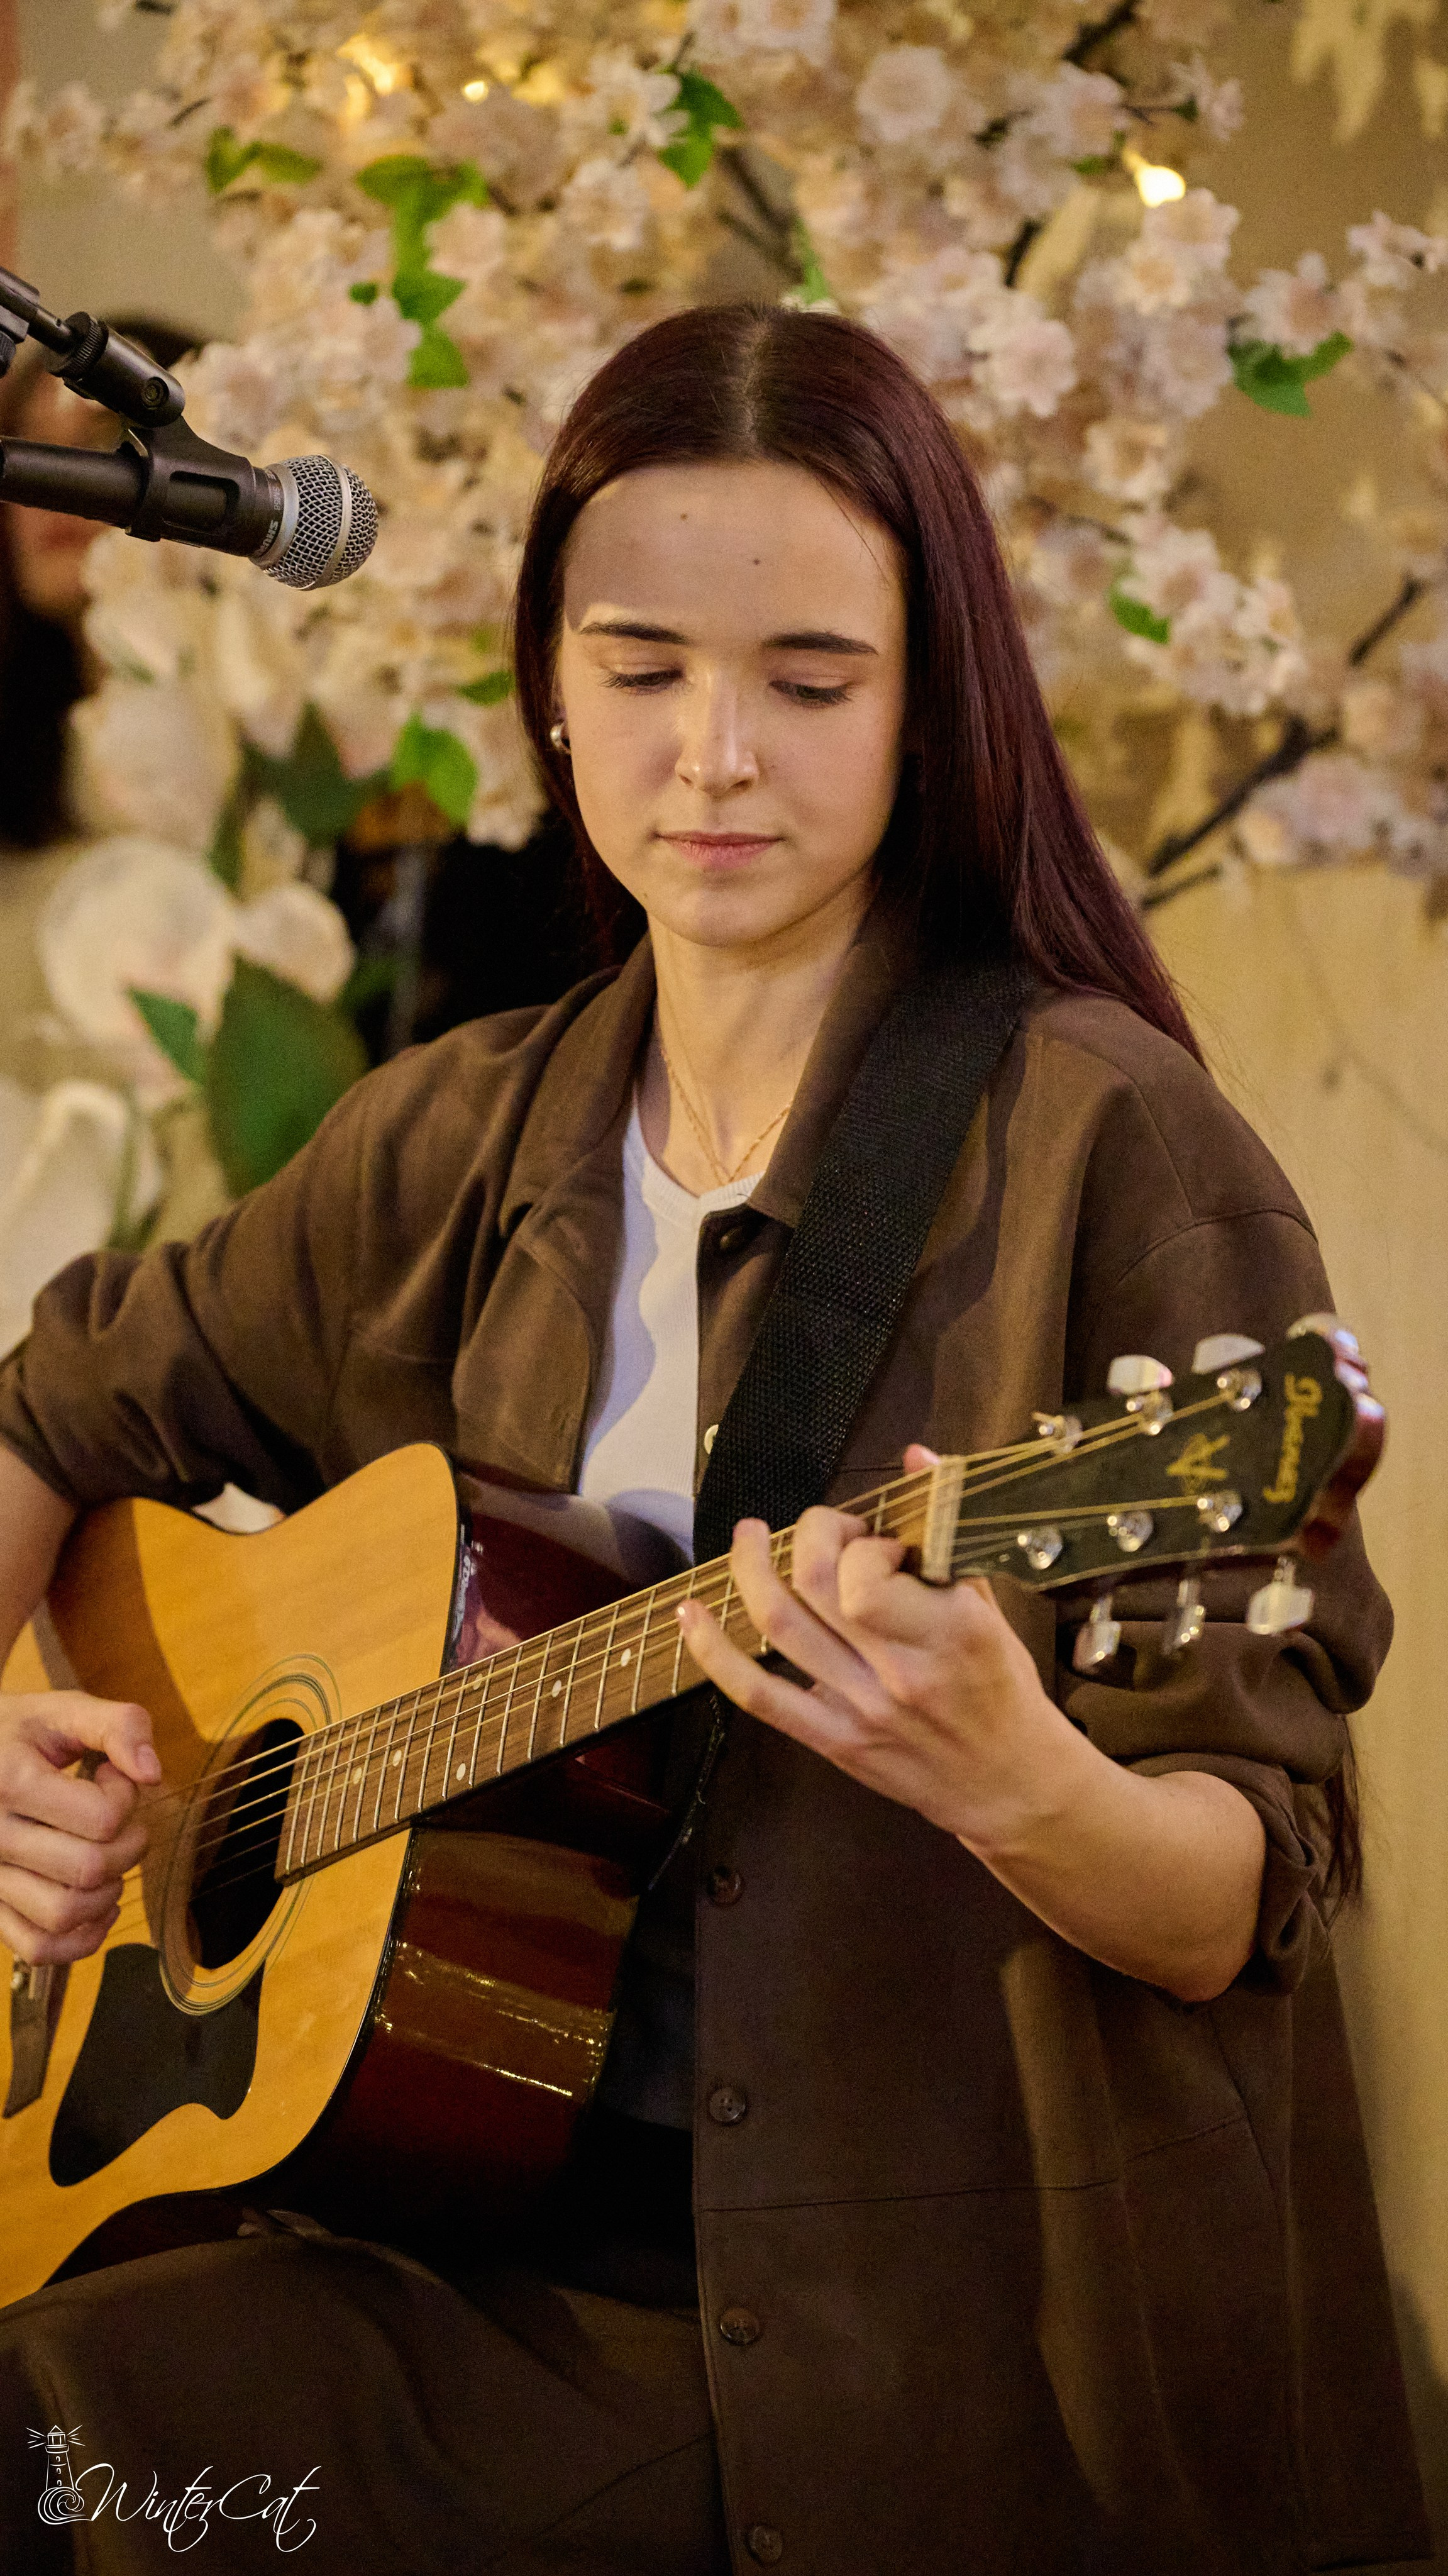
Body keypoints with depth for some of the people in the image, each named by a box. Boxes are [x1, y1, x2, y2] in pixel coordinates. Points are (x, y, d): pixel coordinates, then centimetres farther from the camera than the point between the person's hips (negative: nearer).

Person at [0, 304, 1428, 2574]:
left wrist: (1014, 1783, -33)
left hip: (951, 2300, -4)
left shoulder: (1106, 1153, -10)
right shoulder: (459, 1153, 8)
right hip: (540, 2242, 4)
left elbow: (1249, 1904, -12)